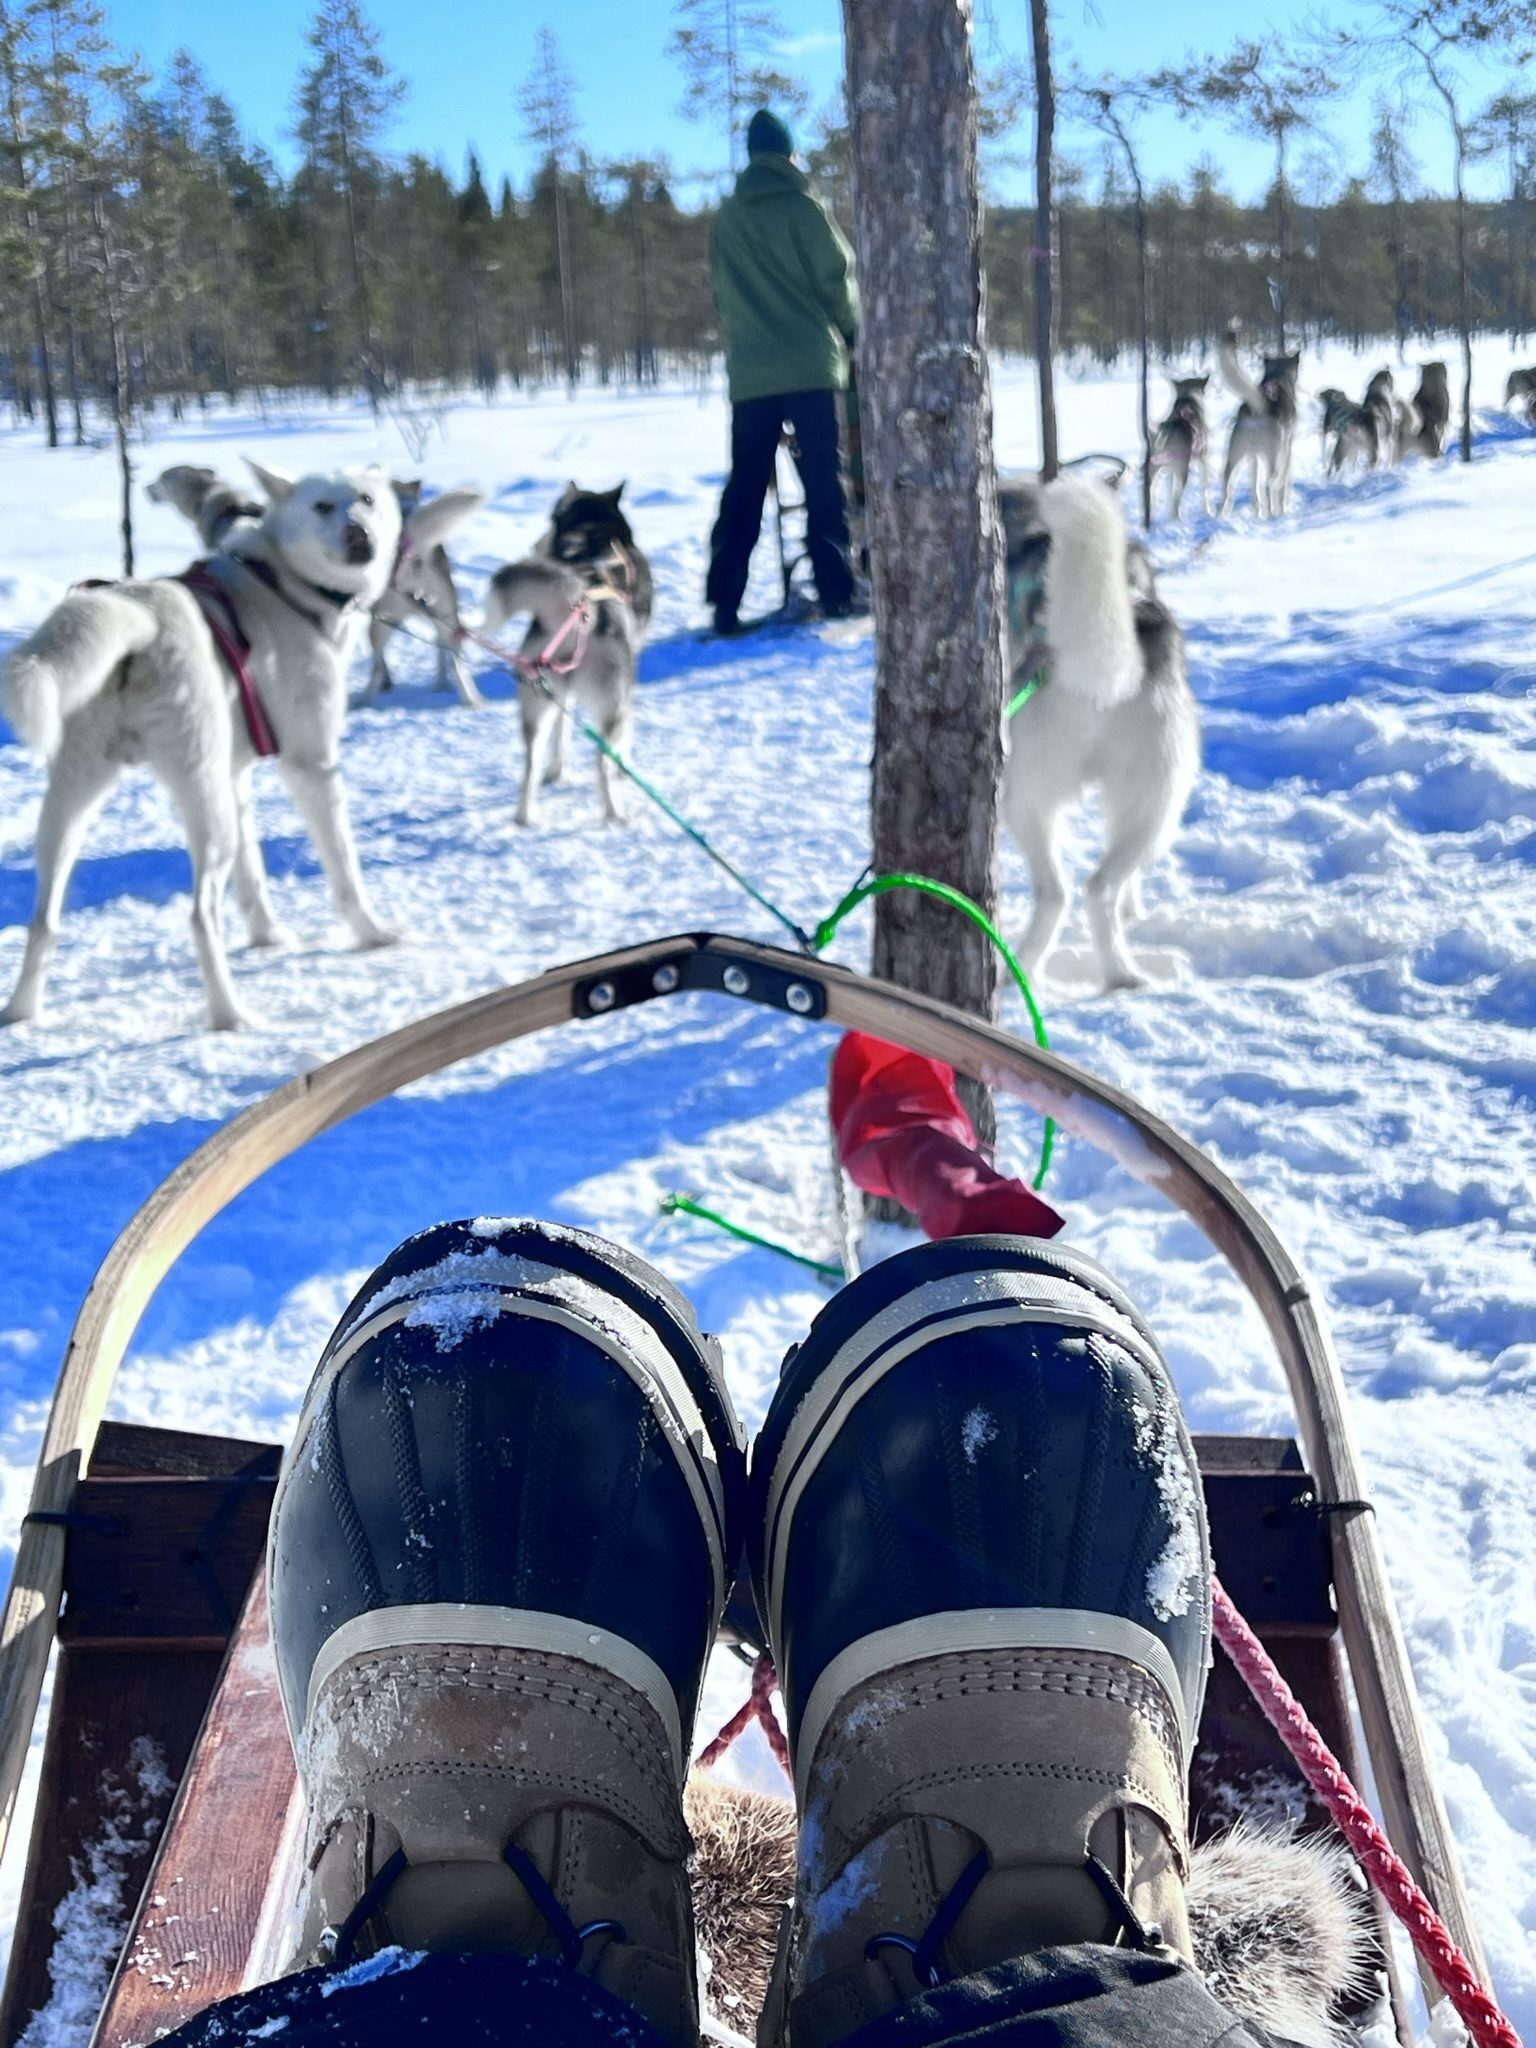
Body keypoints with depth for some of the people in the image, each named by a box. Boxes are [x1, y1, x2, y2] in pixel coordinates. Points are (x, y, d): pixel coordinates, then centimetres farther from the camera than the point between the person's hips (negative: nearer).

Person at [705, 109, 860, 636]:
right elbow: (836, 277, -4)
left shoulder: (727, 217, 9)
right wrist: (850, 331, 12)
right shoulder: (801, 208, -5)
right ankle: (834, 592, -1)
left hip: (749, 371, 4)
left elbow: (723, 291, 14)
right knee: (823, 480, 1)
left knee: (744, 486, 6)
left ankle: (724, 602, 0)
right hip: (810, 364, -4)